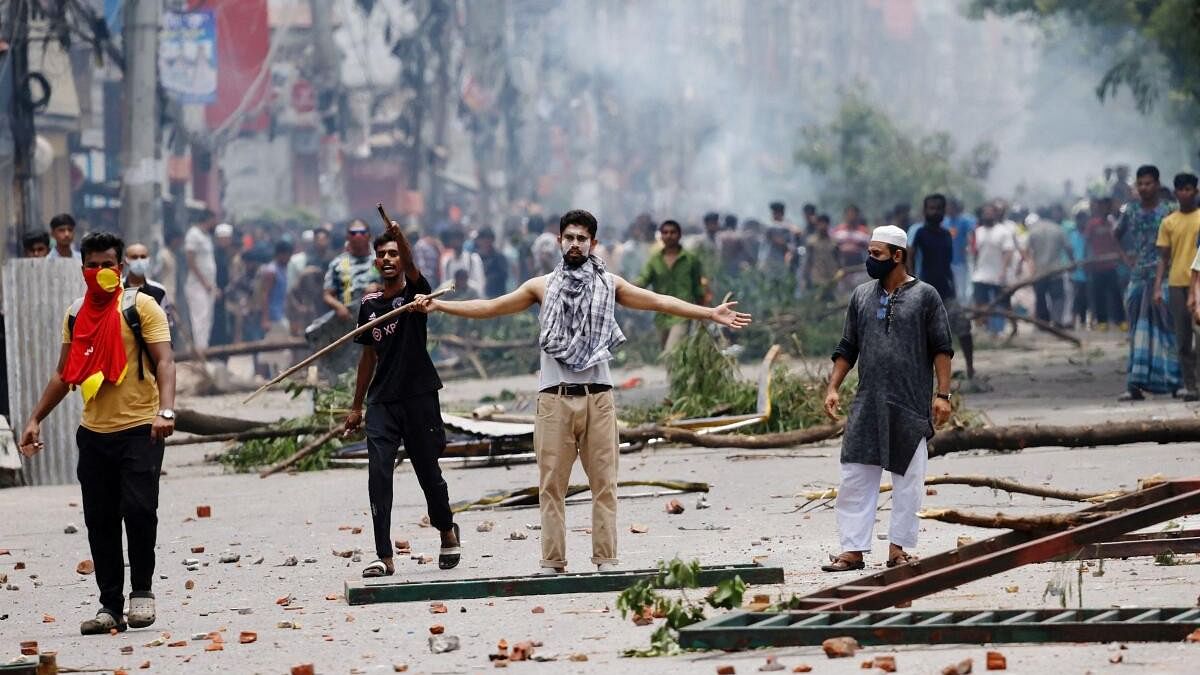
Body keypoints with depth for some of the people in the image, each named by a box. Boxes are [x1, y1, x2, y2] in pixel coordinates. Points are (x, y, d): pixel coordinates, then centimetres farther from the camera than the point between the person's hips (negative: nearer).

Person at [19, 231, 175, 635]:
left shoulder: (141, 307, -3)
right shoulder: (76, 314, 13)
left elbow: (164, 361, -11)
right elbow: (65, 373, 21)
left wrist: (165, 410, -26)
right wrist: (36, 419, 17)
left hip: (139, 430, -5)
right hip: (94, 433, 5)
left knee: (138, 508, -15)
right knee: (99, 521, 4)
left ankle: (142, 590, 3)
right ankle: (110, 607, 10)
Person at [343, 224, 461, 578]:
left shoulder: (414, 292, -1)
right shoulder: (370, 303, 11)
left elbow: (411, 267, -25)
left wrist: (399, 236, -45)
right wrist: (357, 406, 19)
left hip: (419, 396, -3)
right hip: (382, 400, 3)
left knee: (428, 472, 7)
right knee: (378, 473, -10)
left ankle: (447, 530, 35)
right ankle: (384, 556, -11)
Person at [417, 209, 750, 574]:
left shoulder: (609, 284, 10)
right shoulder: (542, 286, 10)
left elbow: (659, 302, 7)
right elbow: (490, 307, 11)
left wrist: (710, 313, 1)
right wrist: (438, 306, 5)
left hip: (598, 397, 0)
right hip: (555, 397, 0)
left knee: (604, 482, 0)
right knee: (552, 484, -1)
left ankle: (606, 559, 2)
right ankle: (552, 562, 1)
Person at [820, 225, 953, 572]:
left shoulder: (925, 296, 1)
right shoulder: (861, 296, 12)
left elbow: (941, 348, -1)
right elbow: (847, 348, 16)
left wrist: (942, 394, -8)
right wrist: (833, 387, 6)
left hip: (911, 407, -3)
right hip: (867, 406, 3)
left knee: (908, 479, 1)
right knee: (855, 477, -1)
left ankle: (898, 547, 9)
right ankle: (853, 549, 1)